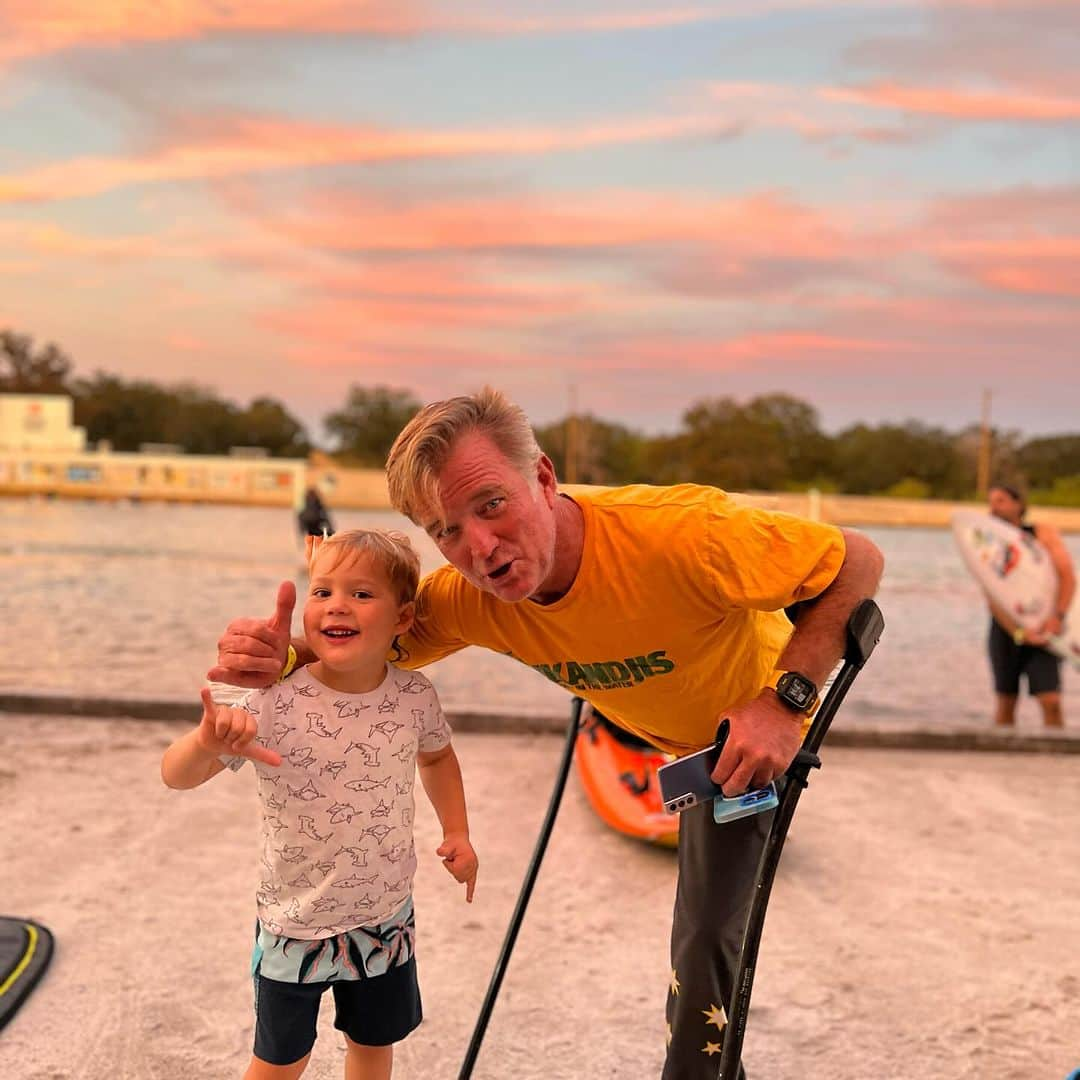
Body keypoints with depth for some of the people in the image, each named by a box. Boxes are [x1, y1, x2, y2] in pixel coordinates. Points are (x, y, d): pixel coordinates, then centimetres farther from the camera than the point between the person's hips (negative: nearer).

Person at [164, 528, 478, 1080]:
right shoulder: (274, 703, -24)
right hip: (296, 924, -2)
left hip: (385, 917, 3)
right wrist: (207, 743, -47)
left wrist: (457, 833, 2)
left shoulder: (415, 696, -13)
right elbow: (175, 775, -26)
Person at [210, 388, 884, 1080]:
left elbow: (859, 561, -33)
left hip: (756, 735, -5)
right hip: (670, 738, 5)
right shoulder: (468, 597, -28)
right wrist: (280, 659, -37)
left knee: (706, 939, -10)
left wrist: (782, 700, -42)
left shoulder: (681, 535, -45)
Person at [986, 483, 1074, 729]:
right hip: (1006, 630, 1)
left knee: (1051, 701, -11)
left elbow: (1068, 576, -8)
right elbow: (993, 600, -10)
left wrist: (1057, 616, -23)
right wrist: (1019, 633, -22)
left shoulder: (1045, 534, 1)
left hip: (1042, 630, -1)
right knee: (1005, 701, 4)